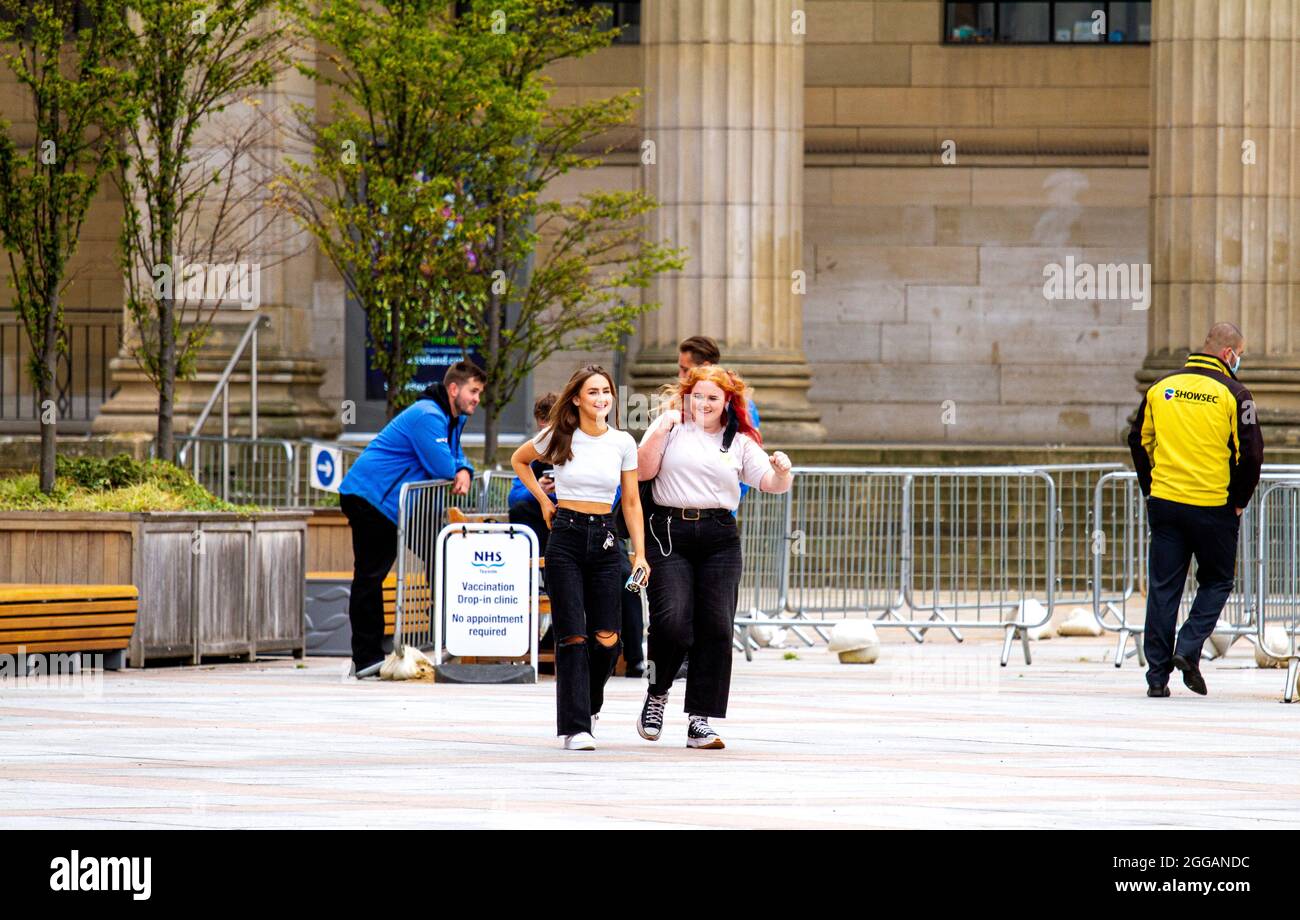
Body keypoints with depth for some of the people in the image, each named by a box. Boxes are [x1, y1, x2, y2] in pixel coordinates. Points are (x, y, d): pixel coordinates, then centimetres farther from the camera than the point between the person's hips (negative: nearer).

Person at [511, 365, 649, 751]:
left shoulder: (623, 443, 3)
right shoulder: (559, 438, -1)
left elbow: (632, 503, 7)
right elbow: (519, 460, 18)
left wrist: (639, 553, 0)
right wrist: (543, 501, 10)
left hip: (604, 539, 2)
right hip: (566, 535, -2)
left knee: (607, 639, -3)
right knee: (572, 637, -8)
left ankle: (589, 702, 27)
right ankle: (575, 727, -7)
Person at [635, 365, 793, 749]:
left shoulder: (740, 443, 13)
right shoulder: (670, 428, 9)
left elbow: (772, 484, 4)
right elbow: (643, 470, 0)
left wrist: (782, 471, -18)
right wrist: (660, 431, -9)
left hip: (719, 538, 2)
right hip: (670, 533, -2)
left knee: (716, 627, -4)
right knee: (672, 620, -17)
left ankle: (700, 722, 2)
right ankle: (657, 695, 11)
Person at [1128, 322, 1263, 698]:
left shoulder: (1162, 387, 6)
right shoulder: (1233, 394, -8)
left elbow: (1139, 441, 10)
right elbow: (1250, 453, -11)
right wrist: (1239, 501, 2)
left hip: (1164, 502, 4)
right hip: (1214, 508, -3)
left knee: (1163, 588, 8)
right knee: (1216, 582, 14)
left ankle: (1157, 674, 6)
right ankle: (1189, 649, -4)